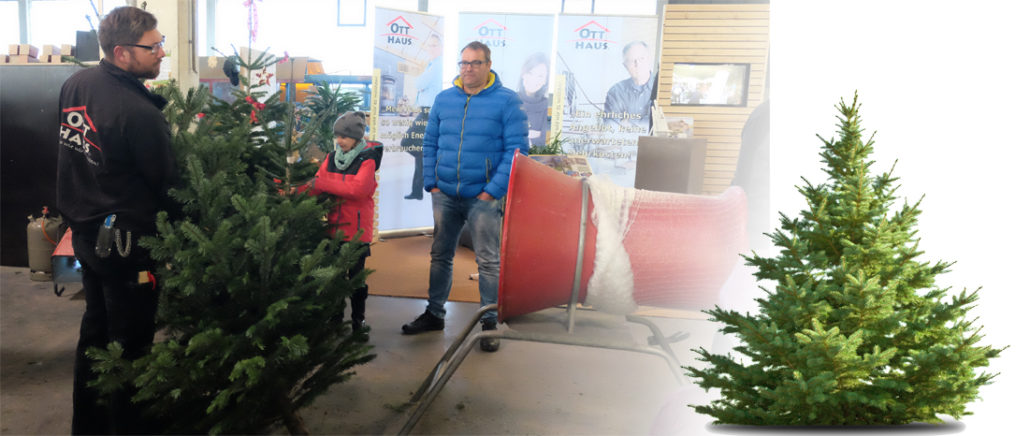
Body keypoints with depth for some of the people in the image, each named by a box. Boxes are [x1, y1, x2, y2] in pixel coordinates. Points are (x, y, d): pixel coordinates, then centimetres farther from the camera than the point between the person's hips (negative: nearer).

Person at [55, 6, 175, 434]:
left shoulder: (75, 84, 1)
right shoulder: (139, 113, -26)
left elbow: (70, 149, 12)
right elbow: (167, 183, -18)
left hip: (84, 230, 9)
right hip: (125, 240, -9)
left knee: (95, 326, 23)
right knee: (131, 340, 7)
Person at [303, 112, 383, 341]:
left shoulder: (367, 160, -9)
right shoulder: (332, 157, 8)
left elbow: (357, 188, -23)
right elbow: (316, 183, 1)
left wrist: (323, 184, -22)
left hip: (357, 231, -5)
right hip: (334, 228, 5)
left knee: (357, 276, 6)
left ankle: (358, 320, 19)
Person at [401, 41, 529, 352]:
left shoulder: (507, 101, -5)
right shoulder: (443, 99, 9)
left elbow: (516, 149, -9)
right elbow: (430, 144, 13)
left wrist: (493, 191, -14)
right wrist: (431, 183, 2)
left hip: (483, 197, -4)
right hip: (444, 196, 5)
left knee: (489, 261, 2)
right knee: (440, 256, 15)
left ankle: (489, 322, 15)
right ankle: (434, 314, 30)